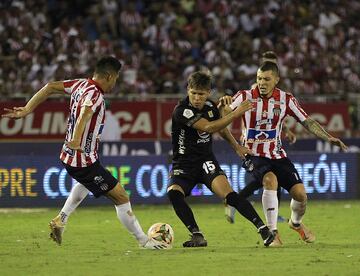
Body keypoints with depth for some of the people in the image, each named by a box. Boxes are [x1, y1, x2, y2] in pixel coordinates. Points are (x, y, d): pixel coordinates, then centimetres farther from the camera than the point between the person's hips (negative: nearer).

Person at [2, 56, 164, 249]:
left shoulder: (80, 85, 4)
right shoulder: (95, 95, -22)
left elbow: (50, 87, 8)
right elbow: (85, 113, -42)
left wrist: (26, 110, 11)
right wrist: (77, 140, -55)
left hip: (68, 157, 9)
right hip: (85, 161, -9)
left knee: (87, 181, 40)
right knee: (121, 198, -2)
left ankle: (60, 220, 33)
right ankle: (144, 241, 4)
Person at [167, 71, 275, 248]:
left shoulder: (210, 107, 2)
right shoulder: (181, 111, -18)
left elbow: (221, 129, 25)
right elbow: (209, 127, -27)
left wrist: (236, 147, 25)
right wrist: (236, 113, -25)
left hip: (206, 162, 3)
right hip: (182, 165, -3)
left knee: (228, 194, -22)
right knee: (173, 193, -31)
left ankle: (262, 228, -22)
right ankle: (197, 236, -22)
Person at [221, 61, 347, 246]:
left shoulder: (285, 99, -2)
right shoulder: (246, 97, -8)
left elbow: (307, 122, 1)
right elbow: (222, 114, -18)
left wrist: (328, 138, -10)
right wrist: (224, 103, -41)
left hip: (277, 155, 3)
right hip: (254, 155, -3)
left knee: (300, 194, -7)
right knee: (270, 180, -33)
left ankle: (296, 223, 29)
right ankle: (272, 232, -22)